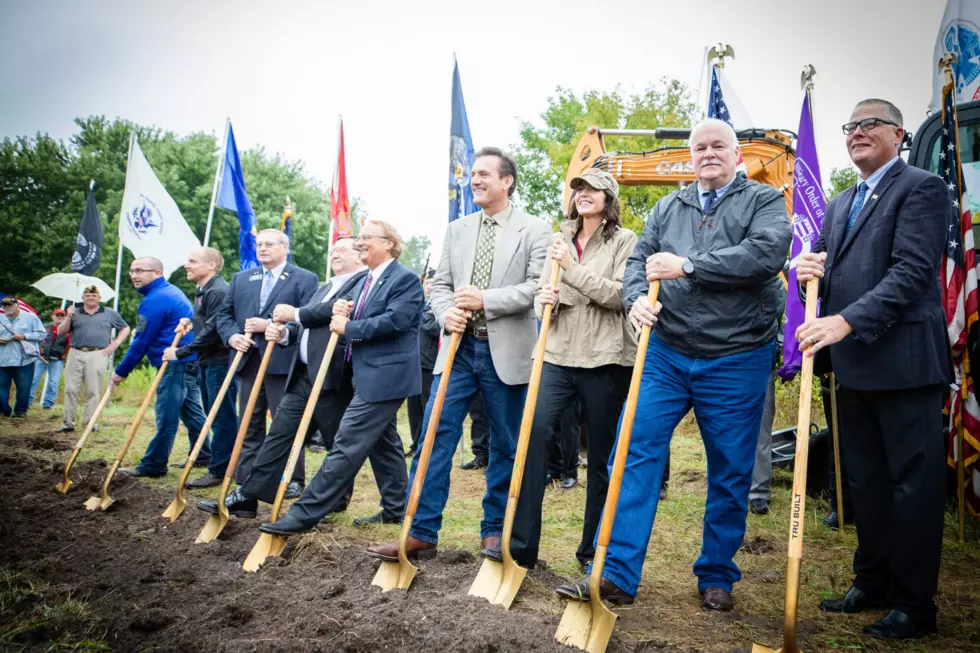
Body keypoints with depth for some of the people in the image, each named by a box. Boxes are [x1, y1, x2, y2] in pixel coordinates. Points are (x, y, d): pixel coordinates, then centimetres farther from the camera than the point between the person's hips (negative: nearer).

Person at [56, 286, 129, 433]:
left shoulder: (109, 314, 11)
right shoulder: (75, 313, 15)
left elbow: (125, 328, 16)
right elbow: (60, 332, 12)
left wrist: (115, 344, 3)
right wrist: (68, 318, -3)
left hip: (97, 355, -2)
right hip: (75, 354, 2)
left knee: (93, 391, -2)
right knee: (71, 389, 1)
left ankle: (91, 422, 4)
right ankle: (68, 423, 7)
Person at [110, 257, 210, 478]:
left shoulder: (154, 300, -13)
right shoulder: (172, 290, 18)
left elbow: (141, 341, -12)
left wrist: (121, 371, -4)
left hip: (175, 365, -10)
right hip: (192, 362, 10)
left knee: (166, 417, -5)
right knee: (191, 411, 15)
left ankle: (152, 466, 1)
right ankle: (203, 456, 22)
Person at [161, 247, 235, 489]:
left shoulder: (218, 291, -17)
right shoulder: (202, 291, 15)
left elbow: (212, 330, -21)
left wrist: (180, 352, -17)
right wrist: (190, 322, 7)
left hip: (220, 362, -11)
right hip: (208, 362, 11)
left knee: (222, 417, -4)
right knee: (215, 416, 16)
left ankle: (219, 471, 2)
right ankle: (226, 465, 26)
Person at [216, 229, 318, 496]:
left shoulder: (305, 279, -1)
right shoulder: (240, 279, 17)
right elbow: (225, 314, 15)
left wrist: (270, 325, -17)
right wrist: (232, 335, -5)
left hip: (283, 361, -5)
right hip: (248, 361, 5)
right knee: (250, 425, 11)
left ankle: (294, 481, 10)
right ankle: (246, 482, 19)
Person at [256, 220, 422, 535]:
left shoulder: (405, 279, -11)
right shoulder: (363, 282, 19)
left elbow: (394, 320, -23)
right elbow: (357, 321, 19)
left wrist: (348, 327, -15)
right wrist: (341, 312, -3)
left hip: (384, 377, -10)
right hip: (371, 376, 10)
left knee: (347, 444, -10)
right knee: (384, 443, 15)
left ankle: (306, 513, -8)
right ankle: (396, 508, 25)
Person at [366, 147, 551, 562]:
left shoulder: (535, 230, 0)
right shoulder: (456, 230, 14)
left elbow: (538, 286, -9)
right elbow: (440, 284, 12)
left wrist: (486, 300, -18)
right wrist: (447, 313, -10)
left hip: (506, 351, -3)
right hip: (460, 346, 4)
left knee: (506, 446, 7)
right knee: (435, 437, -1)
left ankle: (495, 530, 22)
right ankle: (422, 531, 7)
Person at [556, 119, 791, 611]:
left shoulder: (764, 200, 2)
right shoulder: (667, 208, 15)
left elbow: (768, 253, -16)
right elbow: (639, 260, 9)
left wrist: (687, 265, -19)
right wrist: (637, 297, -14)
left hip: (736, 361, -2)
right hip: (667, 353, 3)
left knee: (730, 473, 7)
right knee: (636, 451, -4)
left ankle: (717, 576, 25)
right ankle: (617, 574, 2)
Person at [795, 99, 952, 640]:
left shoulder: (921, 188, -6)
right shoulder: (842, 203, 19)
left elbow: (912, 271, -17)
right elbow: (825, 263, 19)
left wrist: (846, 321, -26)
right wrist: (808, 267, -5)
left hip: (904, 360, -8)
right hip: (854, 365, 8)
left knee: (912, 481, 2)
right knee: (865, 479, 16)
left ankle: (914, 603, 15)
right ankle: (872, 582, 31)